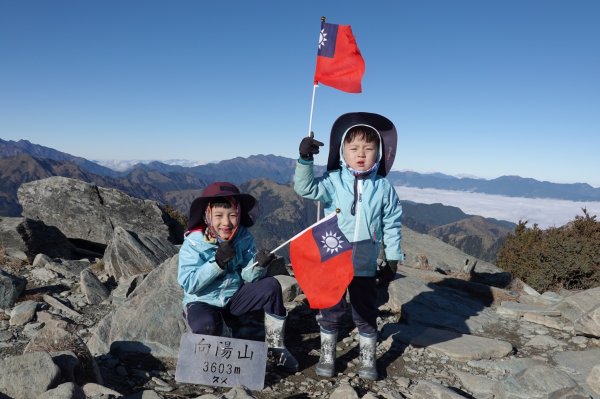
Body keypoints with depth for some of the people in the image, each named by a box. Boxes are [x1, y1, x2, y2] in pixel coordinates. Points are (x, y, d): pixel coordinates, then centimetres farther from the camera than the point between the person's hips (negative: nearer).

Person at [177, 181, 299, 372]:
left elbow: (248, 277, -9)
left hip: (234, 297, 3)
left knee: (271, 286, -18)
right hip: (203, 302, -3)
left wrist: (259, 265, -32)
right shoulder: (193, 243, -17)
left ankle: (275, 345, -1)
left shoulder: (243, 237, -8)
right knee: (205, 326, -36)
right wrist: (217, 262, -32)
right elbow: (189, 284, -23)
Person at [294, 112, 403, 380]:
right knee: (330, 312, 15)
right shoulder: (333, 181, -7)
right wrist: (305, 159, -35)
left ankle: (367, 360, 34)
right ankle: (327, 356, 34)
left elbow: (391, 225, 2)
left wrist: (392, 260, 3)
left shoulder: (384, 188, -4)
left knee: (365, 314, 15)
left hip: (365, 266, 1)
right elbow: (306, 188, -21)